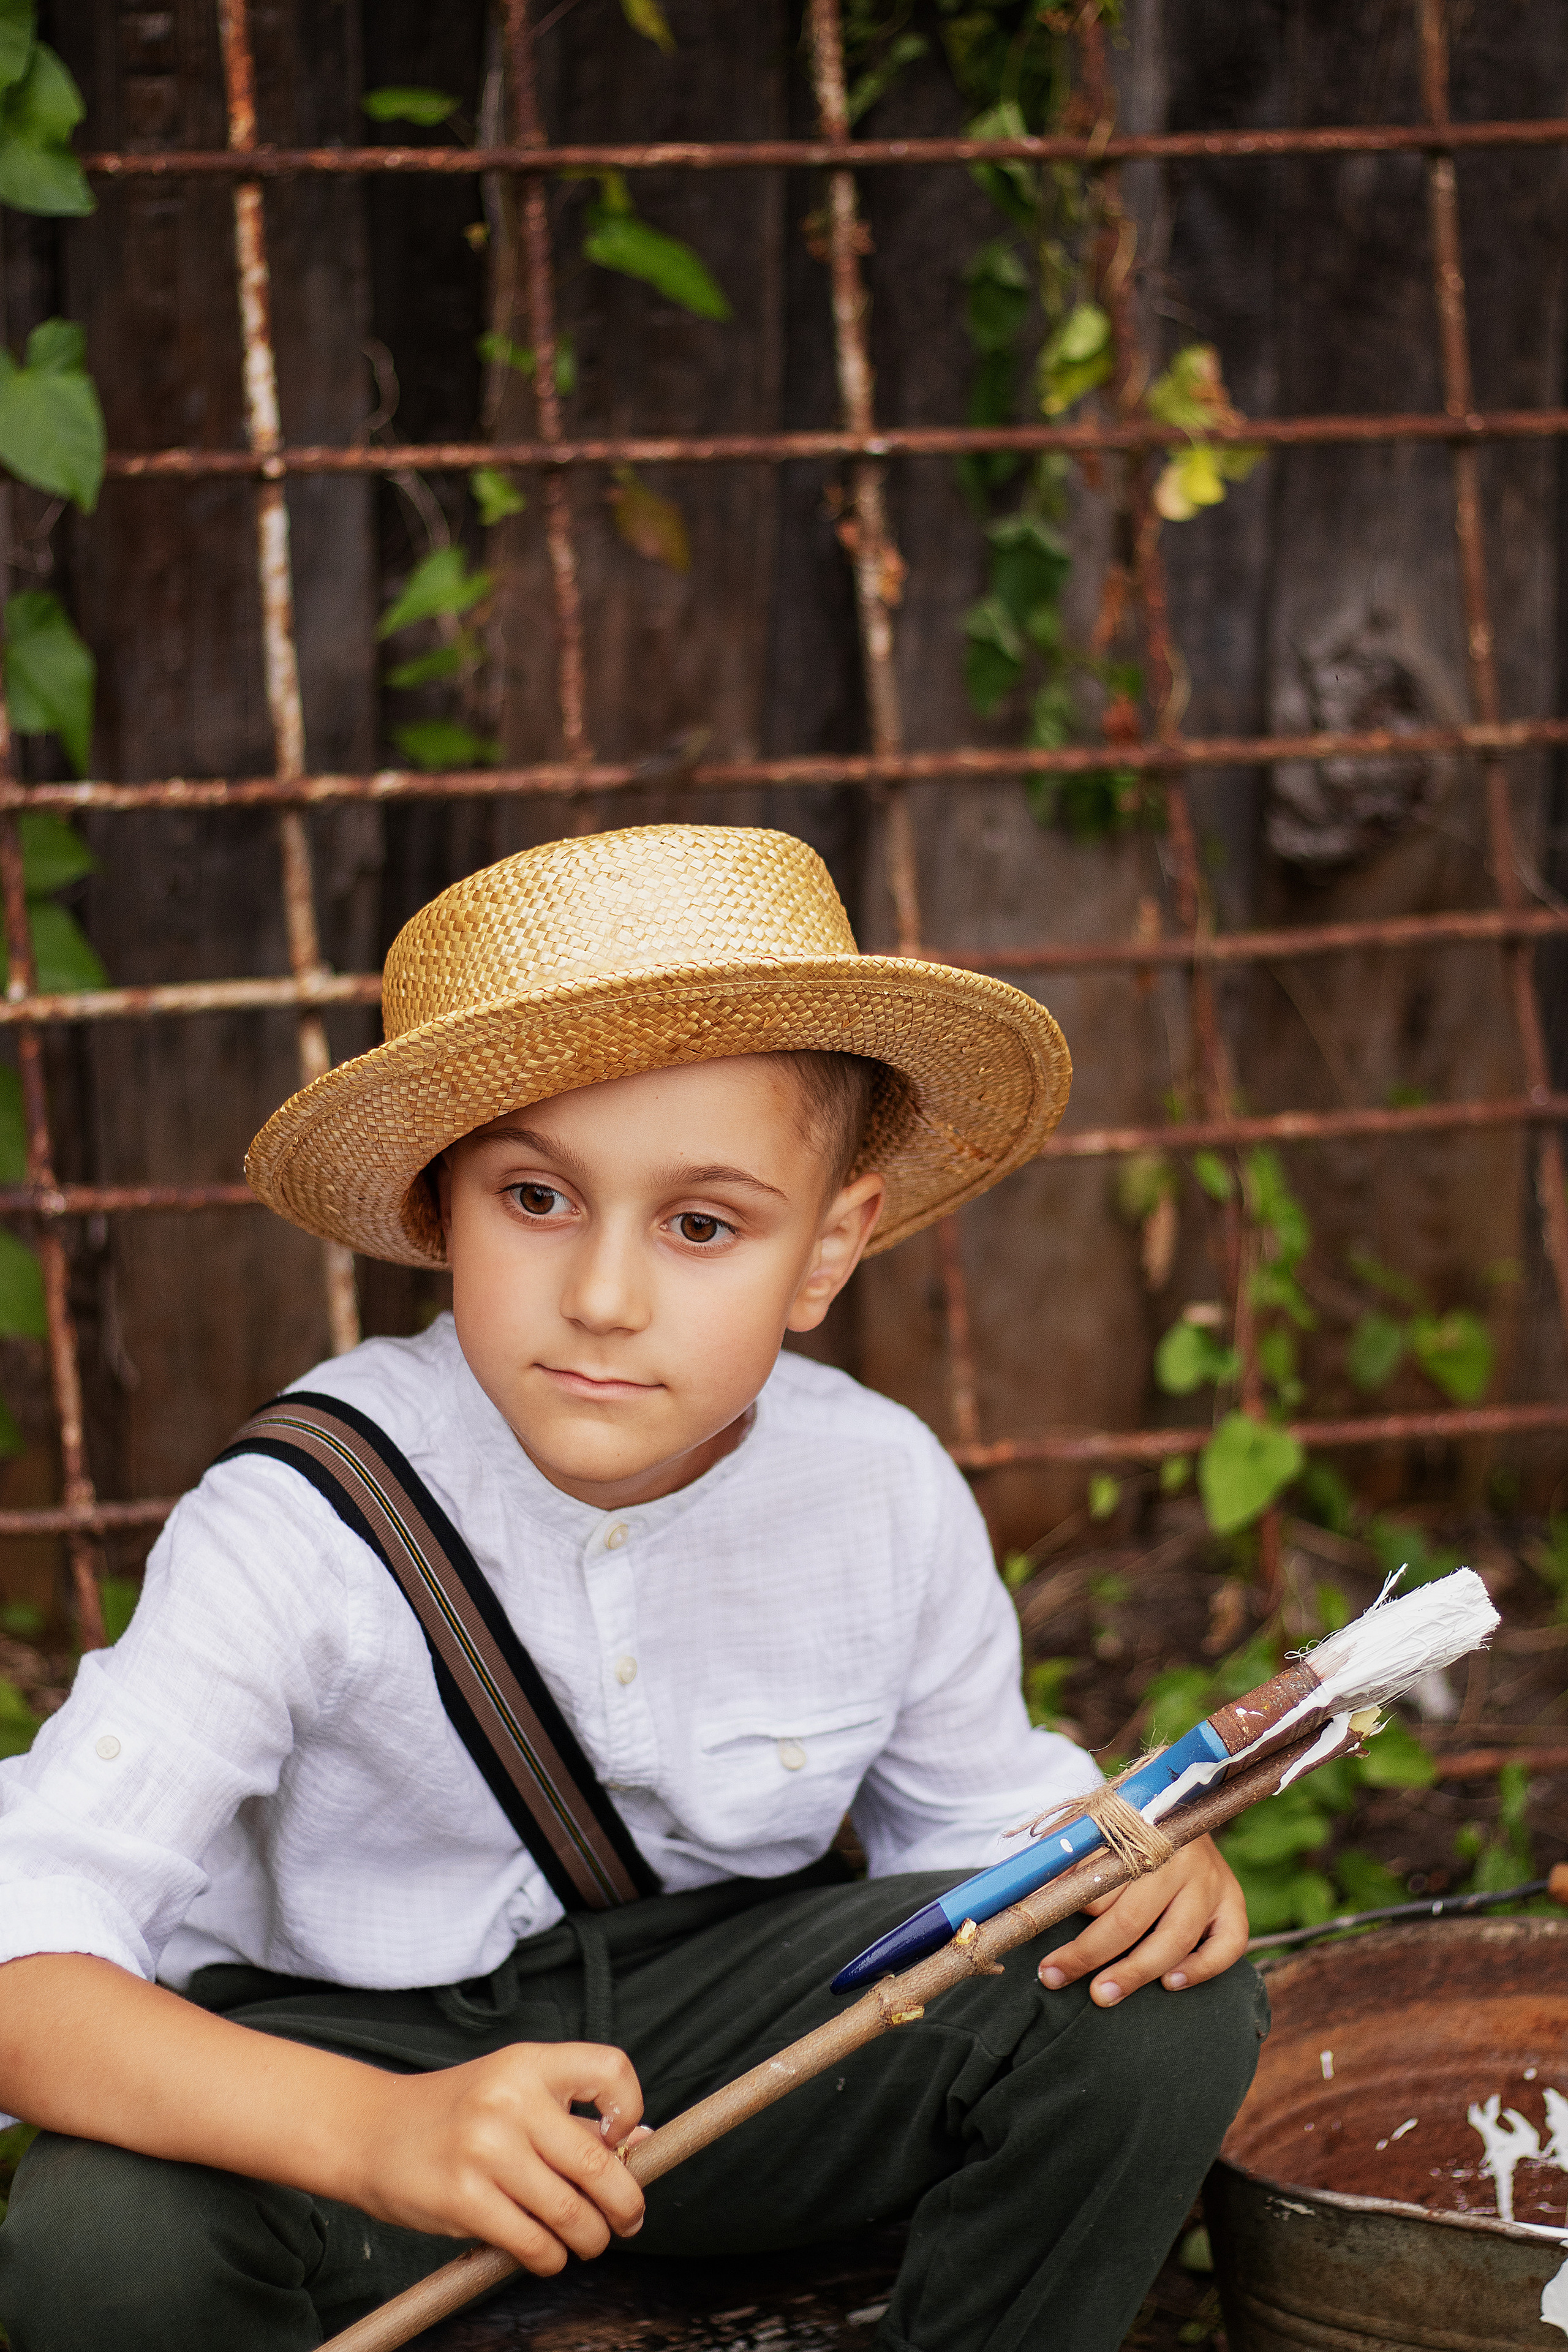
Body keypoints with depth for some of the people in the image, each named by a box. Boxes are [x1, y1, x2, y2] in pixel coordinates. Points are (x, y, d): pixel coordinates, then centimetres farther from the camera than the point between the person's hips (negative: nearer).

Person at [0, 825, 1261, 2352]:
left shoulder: (883, 1498, -12)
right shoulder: (308, 1526, -25)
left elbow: (981, 1817, 7)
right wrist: (377, 2134, -50)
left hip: (723, 2024, 3)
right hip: (340, 2041, -3)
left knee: (1168, 2010, -20)